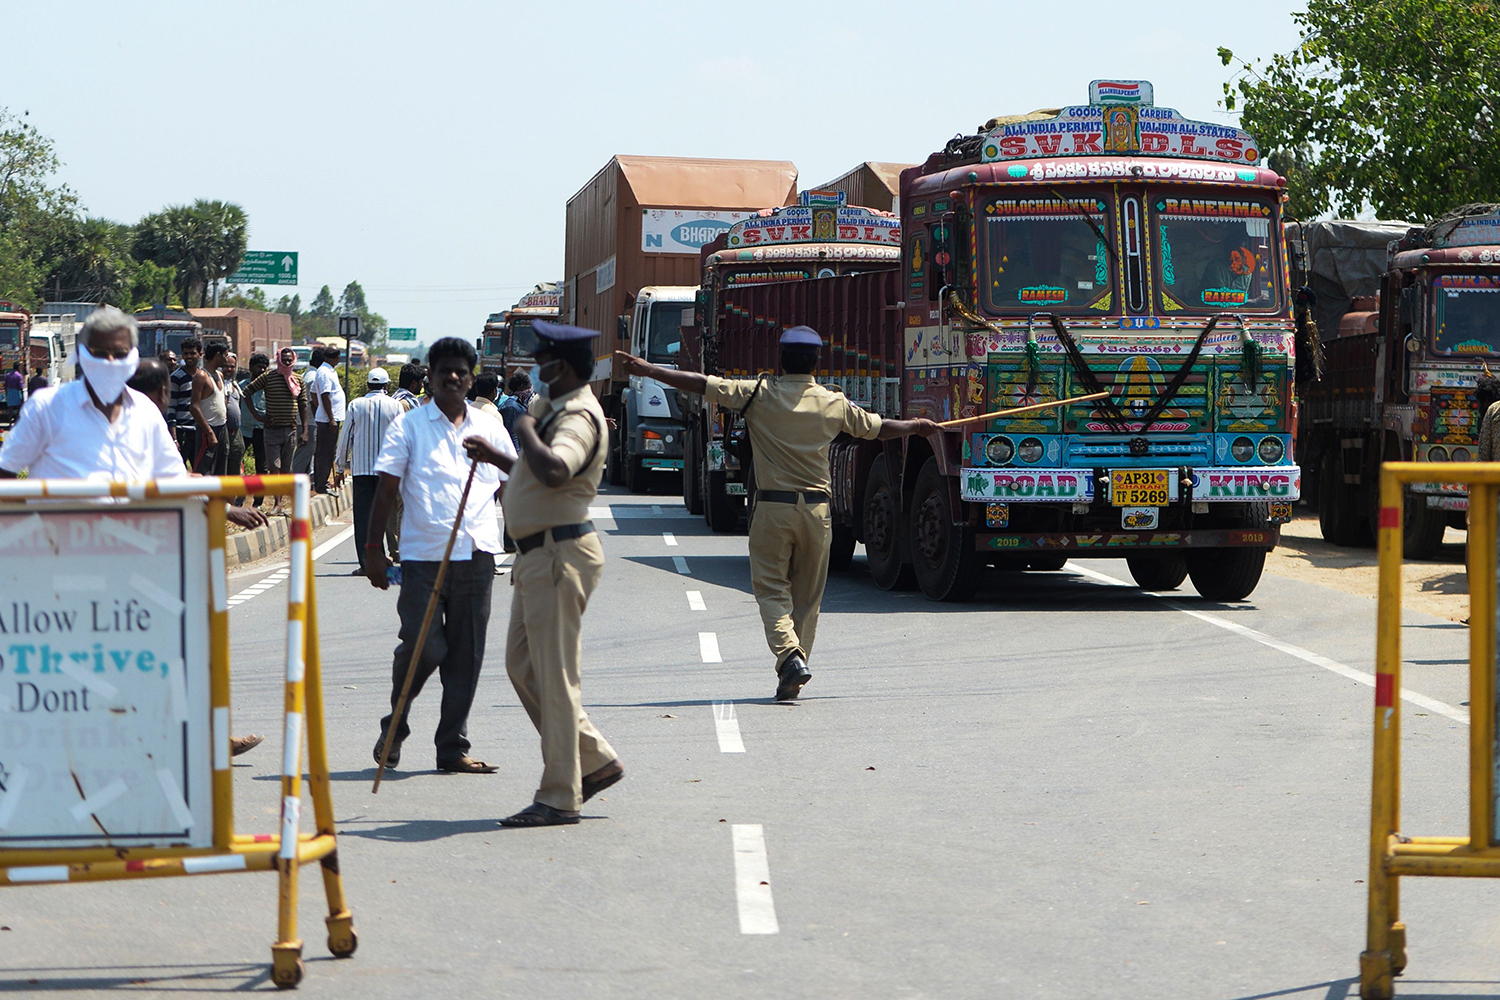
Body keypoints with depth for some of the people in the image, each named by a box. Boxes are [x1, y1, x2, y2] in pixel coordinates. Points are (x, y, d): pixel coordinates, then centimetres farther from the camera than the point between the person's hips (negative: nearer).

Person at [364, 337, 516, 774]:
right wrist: (373, 548, -3)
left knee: (466, 656, 3)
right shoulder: (408, 426, 5)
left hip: (476, 557, 3)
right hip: (423, 556, -3)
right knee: (423, 648, -9)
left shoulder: (490, 428, 14)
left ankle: (453, 747, 11)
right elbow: (386, 490, 3)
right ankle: (395, 725, 16)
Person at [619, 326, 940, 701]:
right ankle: (795, 668, 12)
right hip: (816, 508, 2)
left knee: (771, 589, 2)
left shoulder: (759, 393, -4)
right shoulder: (834, 404, 3)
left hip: (773, 506, -2)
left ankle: (789, 654, -20)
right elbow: (880, 429, 16)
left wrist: (647, 370, 3)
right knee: (806, 596, 11)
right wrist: (917, 425, 35)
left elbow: (701, 384, -5)